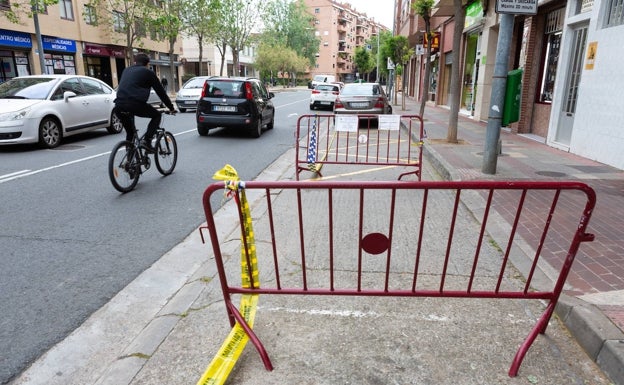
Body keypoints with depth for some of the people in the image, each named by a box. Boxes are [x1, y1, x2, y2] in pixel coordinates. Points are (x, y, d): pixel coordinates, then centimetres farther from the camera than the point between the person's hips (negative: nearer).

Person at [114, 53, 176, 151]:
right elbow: (160, 91, 15)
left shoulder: (126, 70, 28)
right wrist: (171, 108, 24)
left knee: (129, 132, 23)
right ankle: (146, 140, 2)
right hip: (135, 104, -6)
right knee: (157, 115, 18)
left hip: (119, 105, 6)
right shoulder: (148, 72, 12)